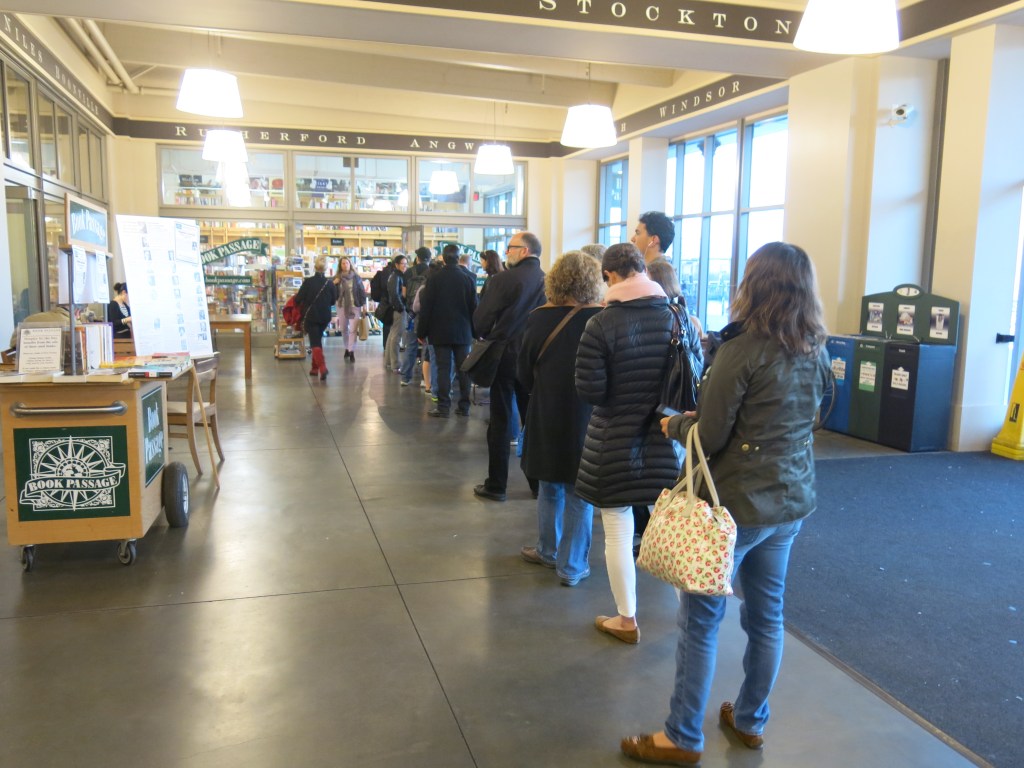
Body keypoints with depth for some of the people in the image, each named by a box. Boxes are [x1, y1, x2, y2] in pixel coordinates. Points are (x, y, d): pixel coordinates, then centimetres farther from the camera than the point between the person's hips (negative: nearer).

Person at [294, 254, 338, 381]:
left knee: (315, 343, -2)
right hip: (325, 317, 3)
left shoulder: (308, 282, -13)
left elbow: (298, 300, -10)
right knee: (318, 340, 20)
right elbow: (333, 301, 8)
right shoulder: (330, 283, -4)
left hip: (310, 316, -3)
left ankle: (322, 367, -22)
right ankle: (315, 368, 25)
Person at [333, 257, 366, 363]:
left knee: (353, 329, -9)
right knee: (344, 329, 12)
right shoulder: (337, 277, 2)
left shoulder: (356, 277, -2)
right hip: (342, 306, 3)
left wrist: (364, 305, -1)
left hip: (355, 306, -3)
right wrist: (334, 284, -15)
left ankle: (352, 352, -9)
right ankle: (347, 348, 30)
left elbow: (362, 291, 2)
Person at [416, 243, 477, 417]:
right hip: (463, 332, 2)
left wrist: (422, 332, 2)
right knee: (463, 369, 7)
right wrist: (475, 331, 13)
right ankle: (464, 406, 11)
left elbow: (425, 308, -5)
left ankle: (443, 407, -2)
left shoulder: (434, 279, -6)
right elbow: (474, 308, 4)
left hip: (440, 332, -2)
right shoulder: (468, 279, 0)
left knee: (443, 369, -1)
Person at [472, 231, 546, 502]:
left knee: (500, 422, 5)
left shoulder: (503, 279, -14)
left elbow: (480, 319, -11)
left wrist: (485, 336, 9)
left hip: (505, 355, -4)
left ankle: (496, 485, 11)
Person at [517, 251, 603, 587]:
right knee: (580, 495, 9)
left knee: (550, 488, 20)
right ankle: (572, 567, 17)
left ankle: (548, 551, 35)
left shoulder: (539, 319, -9)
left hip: (546, 418, 2)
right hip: (588, 420, -2)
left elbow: (524, 375, 1)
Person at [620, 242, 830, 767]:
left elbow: (709, 438, -17)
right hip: (791, 501, 7)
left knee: (701, 620, 5)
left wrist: (674, 424, 4)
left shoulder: (742, 350, -19)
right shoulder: (815, 352, 3)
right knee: (766, 614, 19)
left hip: (737, 502, -7)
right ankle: (750, 721, 36)